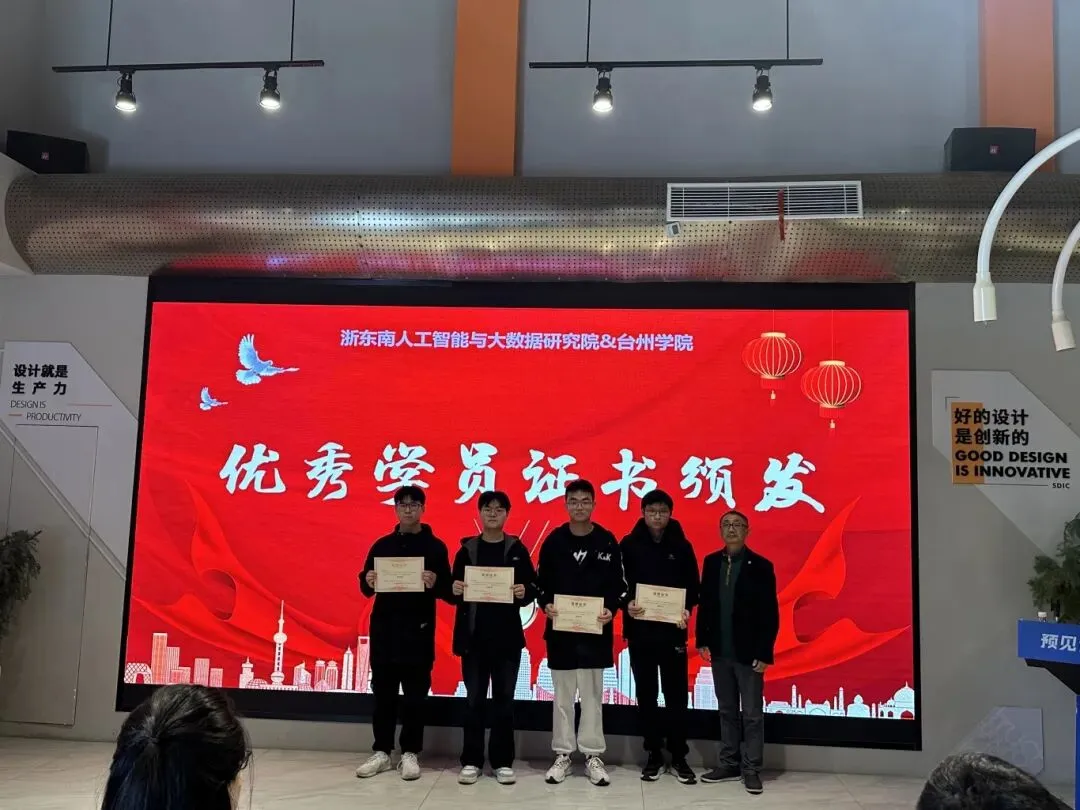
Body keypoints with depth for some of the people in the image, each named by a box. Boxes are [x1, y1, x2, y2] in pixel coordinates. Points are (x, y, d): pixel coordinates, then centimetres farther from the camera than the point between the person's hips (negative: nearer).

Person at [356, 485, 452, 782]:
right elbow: (366, 589, 11)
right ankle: (381, 751, 17)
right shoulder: (382, 544, 10)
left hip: (418, 631, -3)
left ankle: (410, 753, 11)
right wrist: (368, 582, -12)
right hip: (384, 628, 3)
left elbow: (449, 592, -2)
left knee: (415, 695, 2)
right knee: (383, 693, 8)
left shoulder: (435, 547, 1)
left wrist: (435, 584, -24)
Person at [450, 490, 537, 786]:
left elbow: (533, 588, 3)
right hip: (473, 635, 0)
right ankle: (471, 760, 13)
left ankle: (503, 761, 14)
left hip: (508, 636, 0)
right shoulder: (467, 549, 6)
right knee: (474, 699, 4)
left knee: (504, 699, 5)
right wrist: (455, 590, -15)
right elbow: (455, 589, 6)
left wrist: (524, 592, -18)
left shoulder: (517, 549, 4)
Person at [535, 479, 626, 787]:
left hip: (595, 629, -1)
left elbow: (618, 584, 1)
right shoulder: (554, 540, 1)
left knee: (592, 694, 7)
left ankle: (593, 756, 16)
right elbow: (541, 582, 4)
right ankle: (562, 754, 19)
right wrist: (546, 604, -13)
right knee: (563, 695, 9)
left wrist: (611, 608, -15)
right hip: (561, 628, 1)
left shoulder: (607, 541, -1)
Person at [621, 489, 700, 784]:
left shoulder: (682, 546, 3)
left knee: (676, 694, 3)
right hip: (640, 630, 0)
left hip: (672, 630, 0)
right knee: (646, 694, 8)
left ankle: (679, 756, 14)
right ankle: (654, 755, 18)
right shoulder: (628, 545, 1)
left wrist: (687, 609, -14)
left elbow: (693, 586, 4)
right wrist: (627, 604, -19)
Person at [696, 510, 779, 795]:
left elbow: (770, 614, -9)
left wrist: (764, 653, -12)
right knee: (727, 711, 14)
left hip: (749, 653, -4)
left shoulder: (760, 566, -7)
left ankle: (751, 769, 13)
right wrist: (702, 640, 4)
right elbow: (704, 603, 8)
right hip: (720, 652, 4)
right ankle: (729, 764, 24)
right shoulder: (711, 562, 5)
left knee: (752, 714, 3)